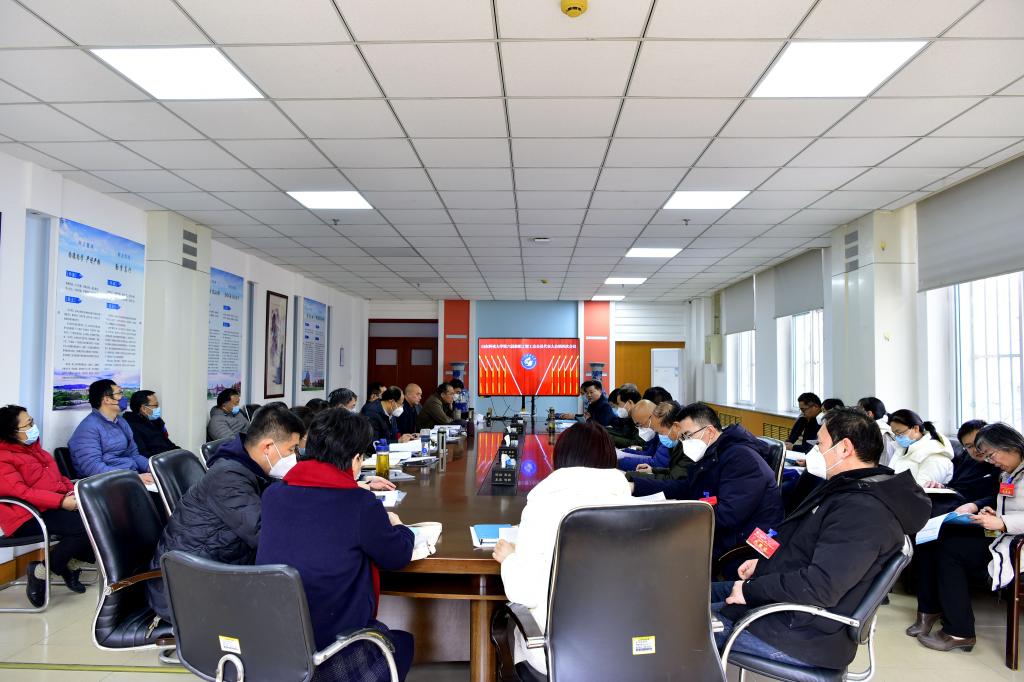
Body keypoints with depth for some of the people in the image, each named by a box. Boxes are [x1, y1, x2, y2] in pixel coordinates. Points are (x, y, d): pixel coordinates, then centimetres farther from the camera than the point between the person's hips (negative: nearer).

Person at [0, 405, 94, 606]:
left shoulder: (32, 447, 18)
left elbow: (55, 476, 23)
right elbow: (21, 492, -22)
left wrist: (72, 491, 2)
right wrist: (62, 501, -29)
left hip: (56, 506, 8)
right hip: (29, 516, -8)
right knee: (86, 526, -28)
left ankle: (68, 565, 5)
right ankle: (42, 571, -6)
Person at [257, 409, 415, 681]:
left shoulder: (273, 494, -4)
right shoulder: (362, 506, -19)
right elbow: (398, 557, -4)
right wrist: (397, 526, 17)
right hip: (330, 641, -5)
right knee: (401, 643, 28)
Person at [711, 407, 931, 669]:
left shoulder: (863, 511, -26)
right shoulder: (850, 491, 10)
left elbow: (821, 587, -33)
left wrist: (750, 590, -23)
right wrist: (762, 564, 8)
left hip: (803, 635, -10)